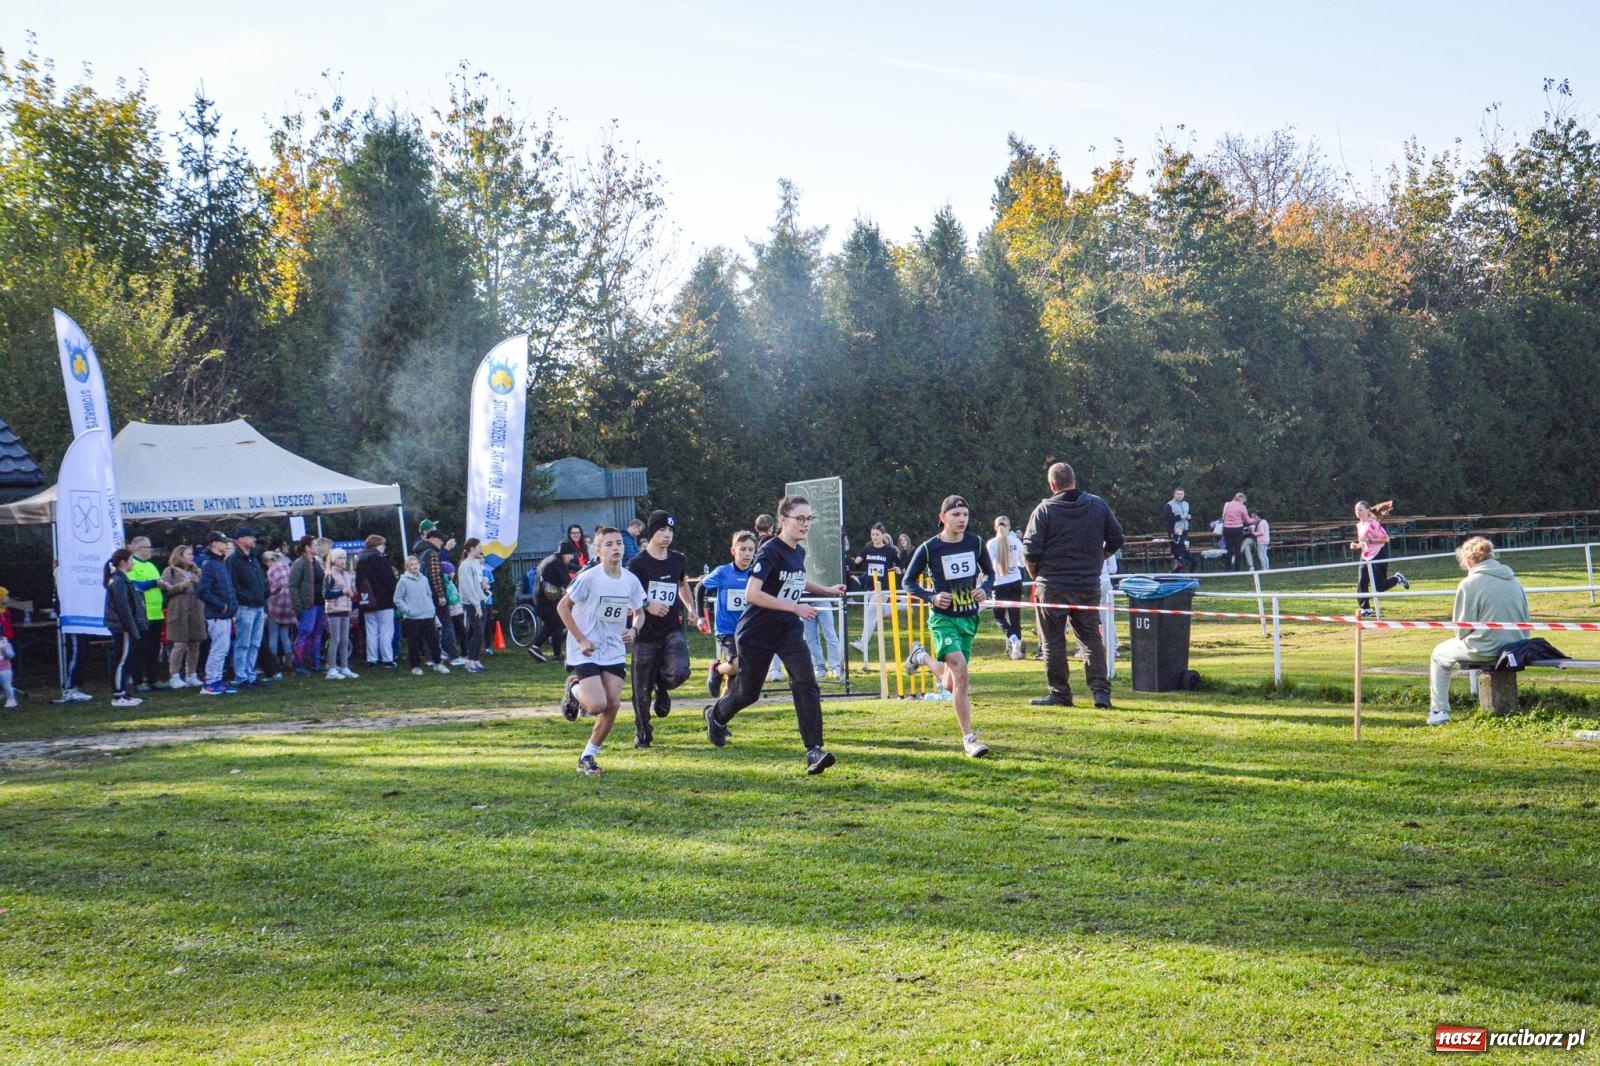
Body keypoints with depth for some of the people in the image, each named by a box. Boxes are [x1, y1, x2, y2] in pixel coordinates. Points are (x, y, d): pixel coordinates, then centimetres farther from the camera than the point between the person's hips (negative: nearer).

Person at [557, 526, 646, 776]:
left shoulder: (631, 581, 1)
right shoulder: (589, 578, -15)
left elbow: (639, 612, 16)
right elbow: (563, 607, -8)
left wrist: (634, 629, -6)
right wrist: (581, 640, -14)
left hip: (614, 652, 5)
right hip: (586, 652, -5)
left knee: (613, 704, -4)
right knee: (597, 705, -18)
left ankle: (588, 757, 13)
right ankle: (574, 689, 18)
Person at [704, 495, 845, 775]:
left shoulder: (799, 552, 4)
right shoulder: (769, 552, -20)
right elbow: (751, 594, -30)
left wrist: (827, 590, 17)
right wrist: (794, 607, -30)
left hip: (788, 631, 6)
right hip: (756, 634, -5)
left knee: (806, 684, -15)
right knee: (748, 692, 11)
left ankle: (814, 751, -17)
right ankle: (715, 715, 45)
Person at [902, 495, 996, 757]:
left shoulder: (976, 543, 0)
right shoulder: (928, 548, -9)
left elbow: (989, 572, 16)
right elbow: (909, 581, 2)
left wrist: (984, 589, -6)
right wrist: (931, 597, -15)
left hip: (969, 618, 5)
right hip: (943, 619, -4)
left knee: (951, 685, 10)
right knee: (960, 671, -23)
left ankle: (922, 656, 42)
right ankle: (968, 738, -15)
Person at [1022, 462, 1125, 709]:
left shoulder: (1044, 510, -9)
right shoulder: (1098, 505, 1)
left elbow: (1030, 550, -11)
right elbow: (1116, 539, 7)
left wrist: (1035, 573, 7)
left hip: (1052, 587, -3)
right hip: (1089, 585, 3)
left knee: (1053, 641, 6)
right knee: (1092, 638, 12)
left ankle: (1060, 693, 7)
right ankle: (1101, 689, 2)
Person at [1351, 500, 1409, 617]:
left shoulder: (1373, 523, -15)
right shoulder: (1359, 525, 10)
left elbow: (1386, 539, -19)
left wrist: (1369, 540, -26)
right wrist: (1356, 546, 3)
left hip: (1378, 557, -7)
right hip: (1365, 558, 7)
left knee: (1379, 587, -4)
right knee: (1361, 585, -3)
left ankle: (1398, 579, 22)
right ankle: (1366, 609, 4)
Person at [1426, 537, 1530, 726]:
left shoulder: (1469, 584, -11)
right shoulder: (1513, 579, 9)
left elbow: (1462, 627, -9)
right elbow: (1526, 619, 13)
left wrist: (1465, 640, 12)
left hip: (1486, 650, -7)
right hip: (1517, 647, 7)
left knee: (1439, 655, 18)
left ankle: (1439, 711, 14)